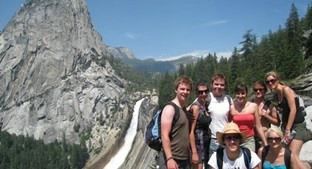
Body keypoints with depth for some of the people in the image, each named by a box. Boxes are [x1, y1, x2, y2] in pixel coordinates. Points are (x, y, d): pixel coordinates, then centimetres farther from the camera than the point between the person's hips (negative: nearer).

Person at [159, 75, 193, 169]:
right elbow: (164, 135, -19)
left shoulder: (185, 110, 12)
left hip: (185, 159, 8)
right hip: (171, 160, -8)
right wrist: (169, 159, -24)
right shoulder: (170, 109, -12)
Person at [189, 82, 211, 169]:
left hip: (206, 143, 8)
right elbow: (191, 131, -19)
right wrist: (194, 152, -22)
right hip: (198, 143, -8)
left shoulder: (205, 106, 9)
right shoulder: (195, 107, -14)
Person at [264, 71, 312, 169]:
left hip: (297, 125, -8)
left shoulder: (286, 89, -12)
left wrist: (287, 130, -18)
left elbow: (293, 110, -17)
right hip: (285, 125, 8)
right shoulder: (276, 94, 11)